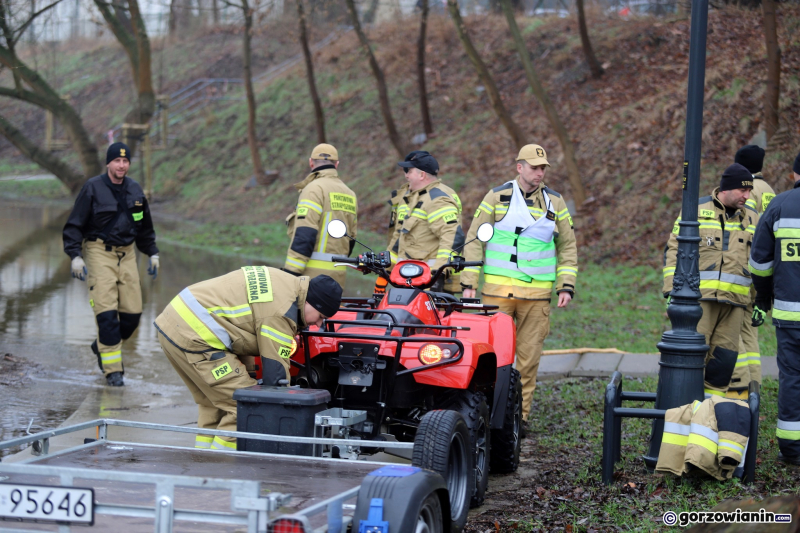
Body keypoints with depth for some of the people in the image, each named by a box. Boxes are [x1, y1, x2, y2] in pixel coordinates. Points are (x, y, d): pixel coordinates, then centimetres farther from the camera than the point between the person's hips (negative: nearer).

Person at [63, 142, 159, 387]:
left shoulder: (135, 190, 10)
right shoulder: (92, 188, -5)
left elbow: (145, 227, 23)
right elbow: (74, 225, -5)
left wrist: (153, 254, 19)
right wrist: (75, 256, -15)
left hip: (126, 254, 5)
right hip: (99, 253, -5)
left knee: (133, 311, 1)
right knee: (107, 311, -14)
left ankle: (103, 346, 28)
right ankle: (113, 369, -6)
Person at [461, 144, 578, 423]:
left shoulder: (555, 202, 9)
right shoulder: (497, 197, 3)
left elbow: (568, 246, 14)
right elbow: (475, 240, 5)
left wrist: (566, 286, 4)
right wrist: (469, 282, -2)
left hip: (537, 293, 2)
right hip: (498, 289, -2)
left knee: (529, 356, 2)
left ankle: (519, 415, 10)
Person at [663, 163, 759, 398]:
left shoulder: (751, 217, 13)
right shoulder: (697, 210, 1)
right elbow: (674, 250, 1)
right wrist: (672, 291, -6)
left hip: (734, 299, 4)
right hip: (699, 296, -4)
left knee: (724, 356, 4)